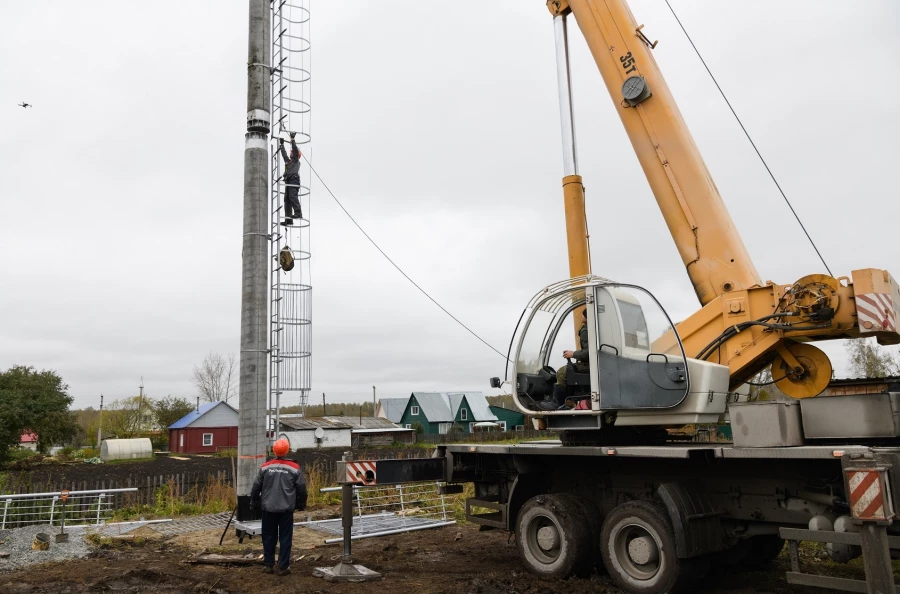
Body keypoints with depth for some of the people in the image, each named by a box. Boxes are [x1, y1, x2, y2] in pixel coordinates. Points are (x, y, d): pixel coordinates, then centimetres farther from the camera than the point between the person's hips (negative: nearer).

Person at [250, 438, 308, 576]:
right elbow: (301, 488, 0)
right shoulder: (294, 468, -5)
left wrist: (254, 503, 16)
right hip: (286, 509, -1)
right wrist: (301, 504, 14)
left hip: (269, 508, 1)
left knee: (269, 537, 14)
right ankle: (283, 567, 7)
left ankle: (269, 565, 19)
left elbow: (256, 487, 2)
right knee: (285, 538, 6)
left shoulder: (265, 467, -3)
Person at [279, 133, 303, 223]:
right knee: (287, 199, -1)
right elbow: (284, 154, 44)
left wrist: (292, 139, 2)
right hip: (288, 181, 8)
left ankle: (298, 213, -31)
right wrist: (282, 144, 50)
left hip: (294, 180, -8)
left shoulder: (296, 161, 11)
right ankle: (288, 219, -6)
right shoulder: (288, 161, 31)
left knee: (293, 196, -24)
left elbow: (295, 149, 1)